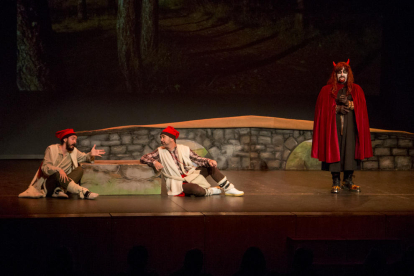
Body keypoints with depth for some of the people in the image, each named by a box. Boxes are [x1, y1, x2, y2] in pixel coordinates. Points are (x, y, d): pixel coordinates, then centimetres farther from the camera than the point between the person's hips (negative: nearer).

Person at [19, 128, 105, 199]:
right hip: (49, 183, -5)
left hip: (62, 182, 5)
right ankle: (83, 192, -48)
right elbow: (45, 167, -16)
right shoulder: (52, 149, -6)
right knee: (57, 174, -37)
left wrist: (91, 155, -8)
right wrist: (59, 169, -36)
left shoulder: (74, 151, 12)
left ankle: (60, 190, -33)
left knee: (79, 169, -15)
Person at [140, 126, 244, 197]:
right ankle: (210, 191, -5)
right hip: (178, 183, -4)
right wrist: (154, 162, -21)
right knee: (196, 189, -36)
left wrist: (209, 161, -15)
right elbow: (143, 158, -1)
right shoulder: (160, 152, 2)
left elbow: (198, 159, 6)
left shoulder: (184, 149, 8)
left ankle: (228, 188, -4)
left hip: (191, 175, 4)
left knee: (211, 166, -10)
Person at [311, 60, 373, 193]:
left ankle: (348, 181, 1)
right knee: (334, 151, -7)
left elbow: (361, 107, 2)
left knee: (349, 149, -7)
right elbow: (323, 109, 2)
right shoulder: (327, 90, 8)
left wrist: (347, 102, -13)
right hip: (333, 126, -1)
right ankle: (336, 182, -5)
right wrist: (337, 108, -12)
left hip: (350, 126, 1)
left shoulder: (356, 90, 12)